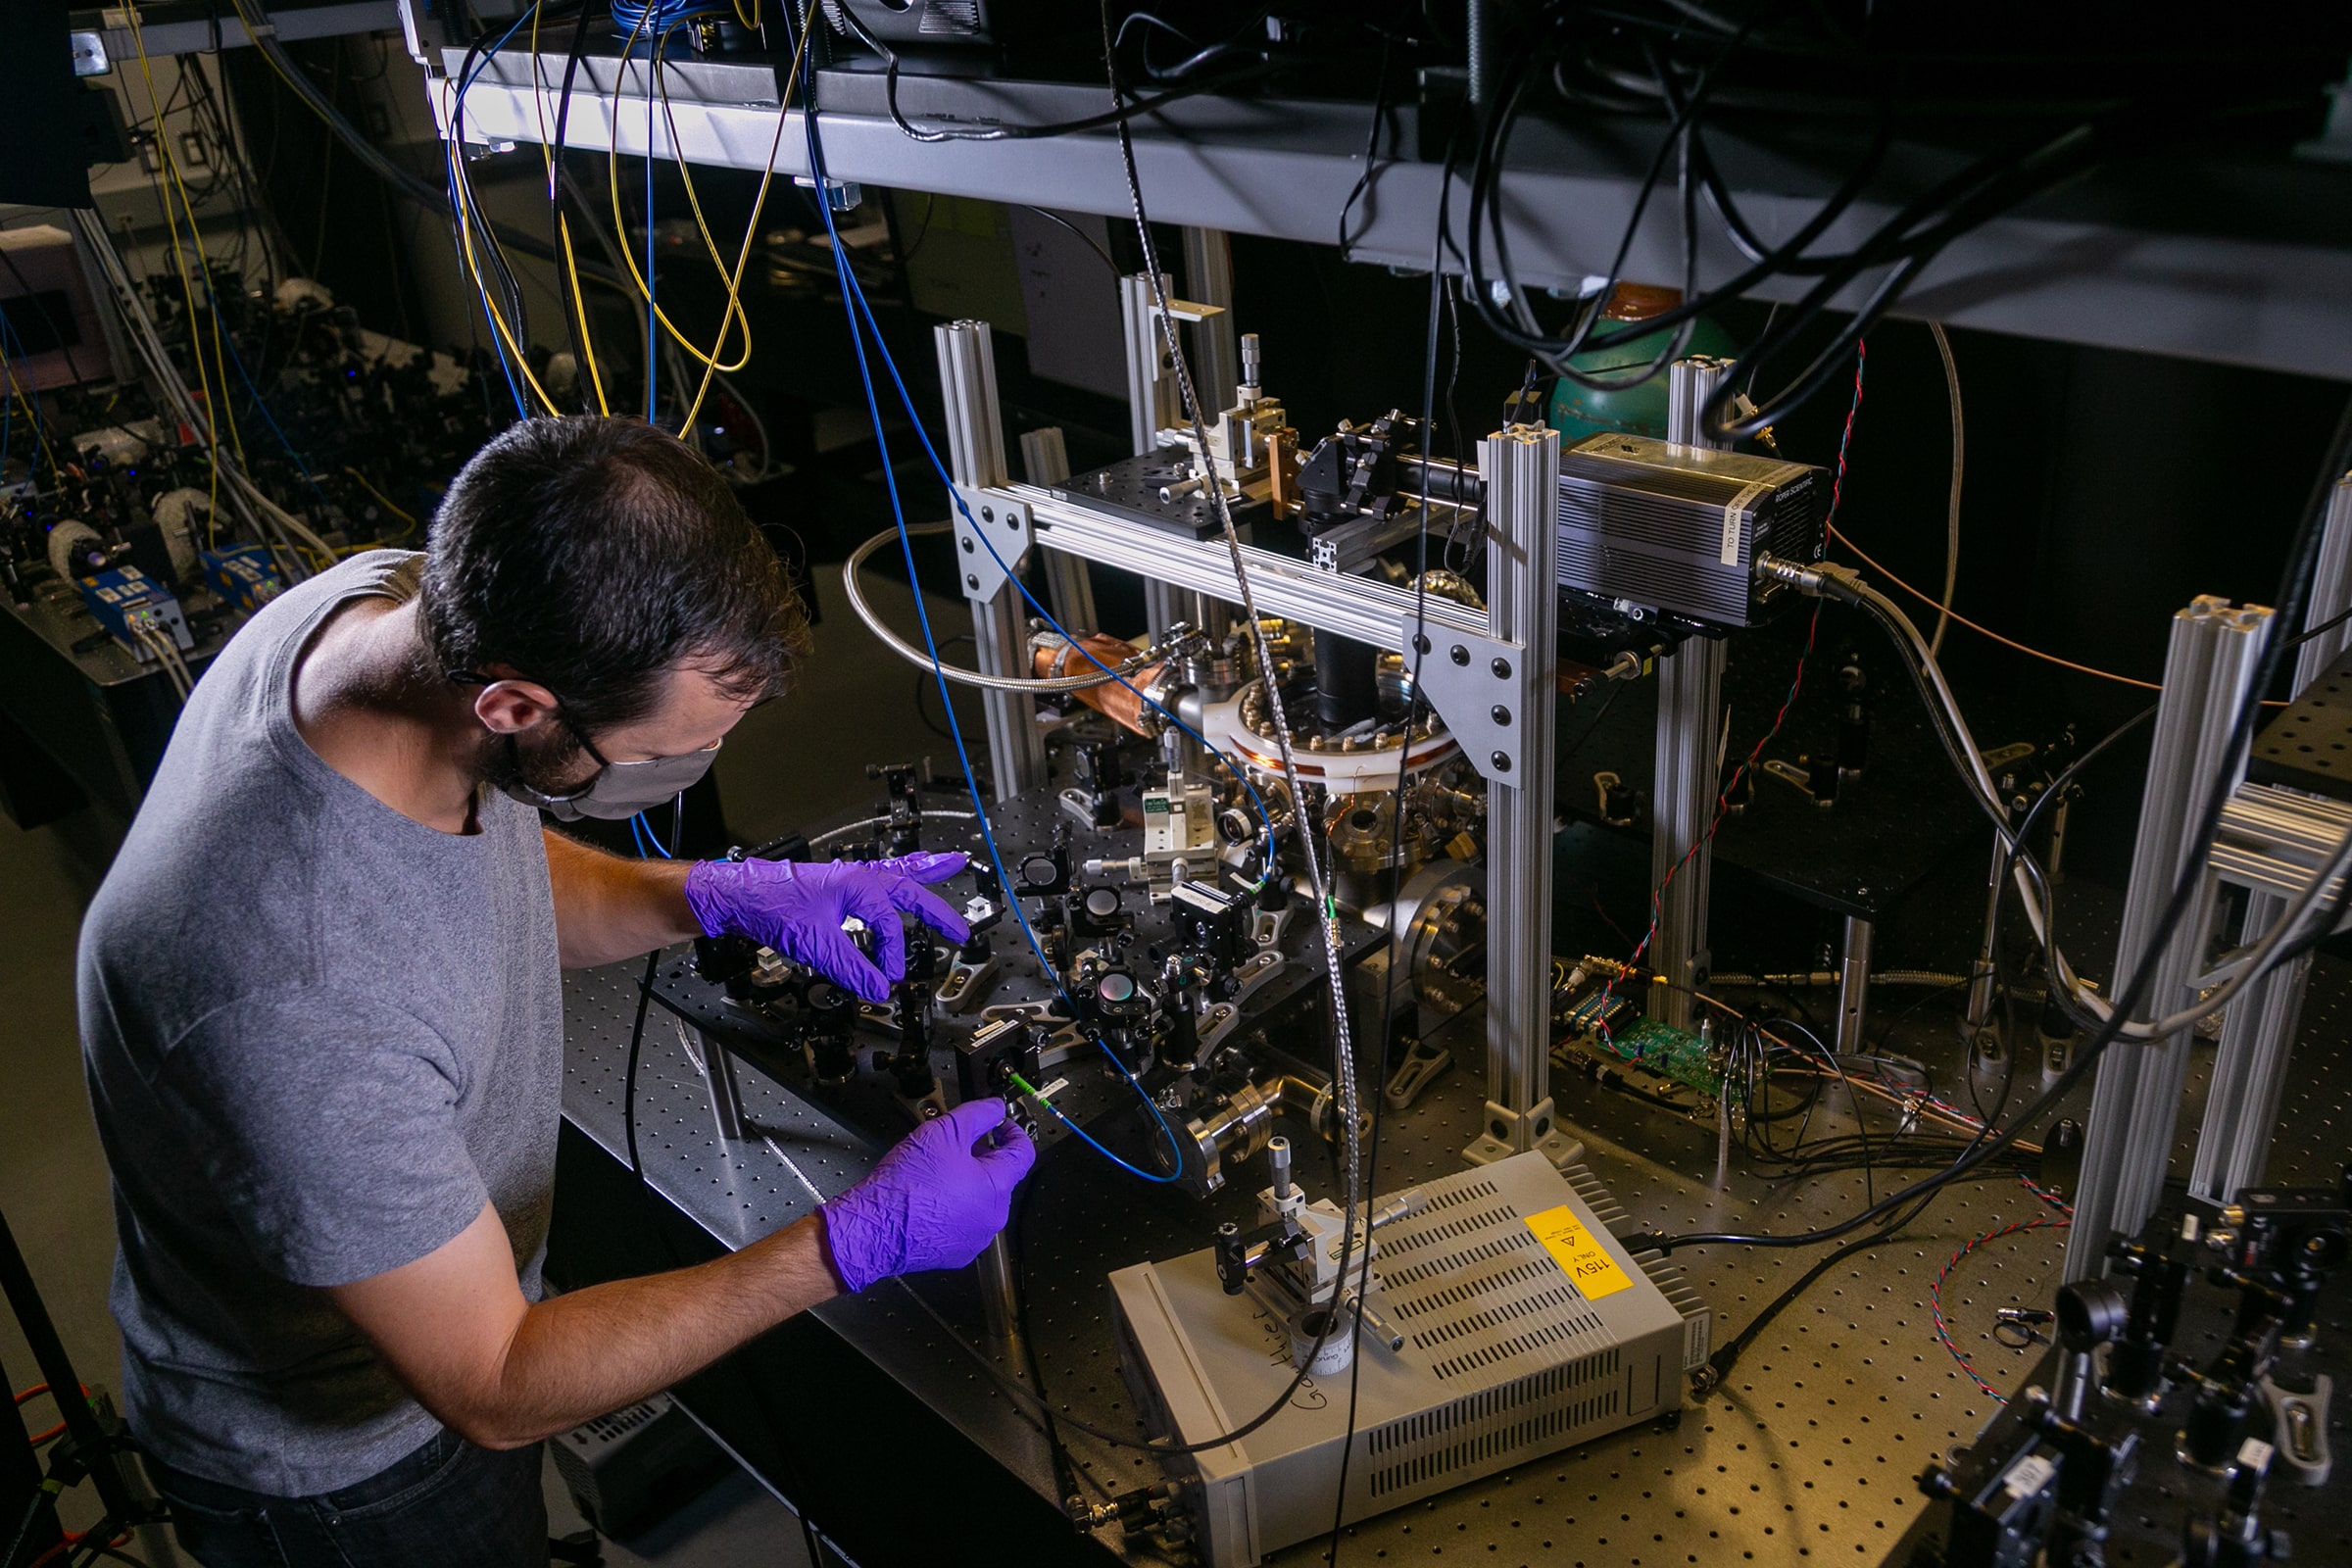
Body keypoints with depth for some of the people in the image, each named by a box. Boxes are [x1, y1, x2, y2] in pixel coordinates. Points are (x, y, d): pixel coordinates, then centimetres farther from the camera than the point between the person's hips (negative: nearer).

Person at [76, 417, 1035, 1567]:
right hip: (332, 1467, -6)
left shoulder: (397, 598, -21)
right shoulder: (293, 1002, -44)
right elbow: (494, 1389, -29)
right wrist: (855, 1242, -29)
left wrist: (727, 897, -13)